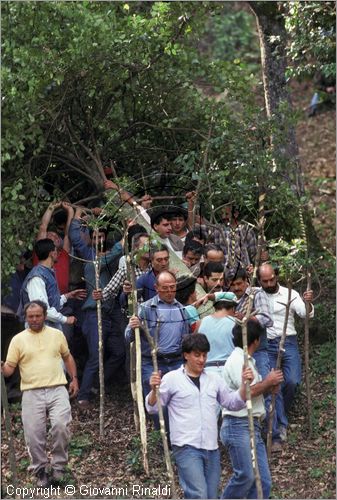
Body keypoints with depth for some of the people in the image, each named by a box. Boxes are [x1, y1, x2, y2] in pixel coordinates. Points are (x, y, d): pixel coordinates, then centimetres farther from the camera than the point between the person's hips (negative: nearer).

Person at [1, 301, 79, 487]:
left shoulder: (57, 334, 9)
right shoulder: (18, 339, 3)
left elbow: (67, 357, 21)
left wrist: (74, 378, 12)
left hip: (57, 390, 0)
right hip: (32, 394, 0)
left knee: (60, 426, -18)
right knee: (34, 434, -2)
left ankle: (58, 466, -2)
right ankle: (40, 470, 16)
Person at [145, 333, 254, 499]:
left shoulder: (214, 380, 13)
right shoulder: (172, 379, -1)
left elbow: (233, 403, 18)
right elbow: (152, 408, 1)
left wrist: (244, 384, 2)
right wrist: (154, 390, -19)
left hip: (211, 448, 6)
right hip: (186, 448, -6)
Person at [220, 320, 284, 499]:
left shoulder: (247, 360, 22)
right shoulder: (237, 360, -10)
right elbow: (248, 391, -20)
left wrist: (269, 386, 8)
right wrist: (268, 381, -4)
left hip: (253, 427, 10)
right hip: (238, 425, -10)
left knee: (263, 481, 2)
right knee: (245, 475, -17)